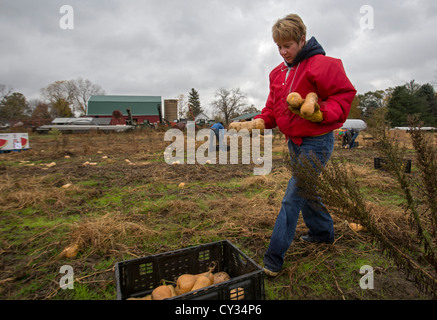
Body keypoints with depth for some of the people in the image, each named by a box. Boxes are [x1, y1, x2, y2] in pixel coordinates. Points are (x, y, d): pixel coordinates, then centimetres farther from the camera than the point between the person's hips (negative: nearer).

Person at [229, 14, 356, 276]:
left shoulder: (322, 65, -14)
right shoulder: (279, 72, 10)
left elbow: (346, 94, -13)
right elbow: (274, 106, 13)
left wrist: (322, 114, -29)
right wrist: (260, 122, -5)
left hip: (316, 142, -8)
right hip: (295, 141, 9)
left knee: (292, 198, -9)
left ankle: (274, 259, 2)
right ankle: (324, 232, 45)